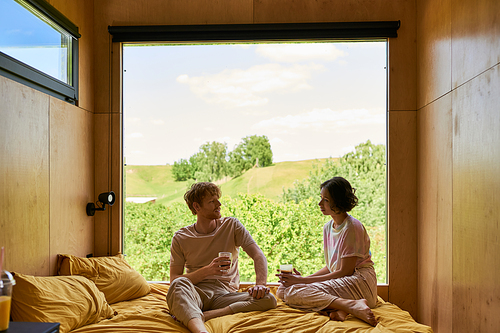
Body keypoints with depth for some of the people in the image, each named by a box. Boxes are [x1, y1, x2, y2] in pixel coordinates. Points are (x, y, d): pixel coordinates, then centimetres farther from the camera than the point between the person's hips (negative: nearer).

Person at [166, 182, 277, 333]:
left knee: (269, 299, -26)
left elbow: (258, 255, 0)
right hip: (196, 293, -1)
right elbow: (174, 279, 0)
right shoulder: (180, 238, 6)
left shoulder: (231, 225, 9)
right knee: (180, 284, -35)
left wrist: (260, 284, -20)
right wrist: (207, 271, -15)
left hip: (225, 295, 2)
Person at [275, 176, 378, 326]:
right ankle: (338, 307, -23)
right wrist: (303, 278, -1)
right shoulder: (327, 227, 14)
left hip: (359, 283, -9)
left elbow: (345, 272, -14)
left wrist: (303, 280, -14)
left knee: (291, 292, -22)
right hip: (338, 282, 9)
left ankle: (353, 305, -30)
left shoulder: (352, 227, -12)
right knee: (282, 290, -6)